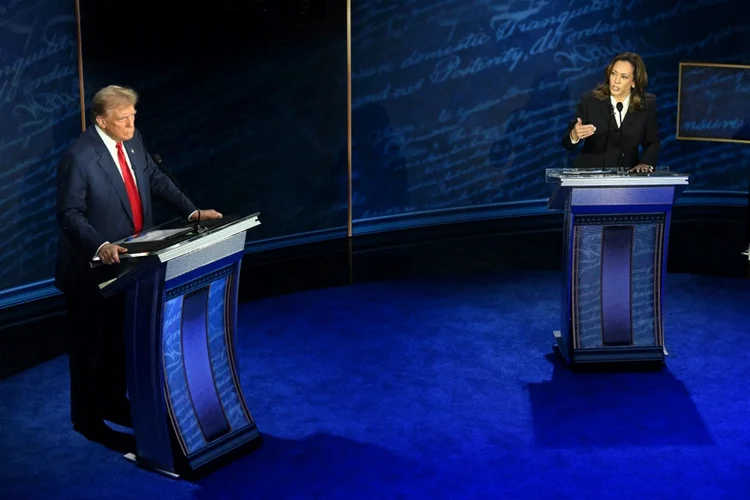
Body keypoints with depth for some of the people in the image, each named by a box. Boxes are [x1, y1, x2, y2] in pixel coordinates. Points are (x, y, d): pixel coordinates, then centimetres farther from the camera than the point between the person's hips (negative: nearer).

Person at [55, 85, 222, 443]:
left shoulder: (133, 142, 1)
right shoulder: (78, 157, -21)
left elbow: (158, 181, 11)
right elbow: (70, 214, -21)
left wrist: (191, 212, -1)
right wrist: (100, 246, -36)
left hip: (127, 262, 7)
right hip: (92, 267, -7)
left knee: (120, 338, 19)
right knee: (88, 343, 8)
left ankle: (114, 403, 35)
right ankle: (86, 417, 22)